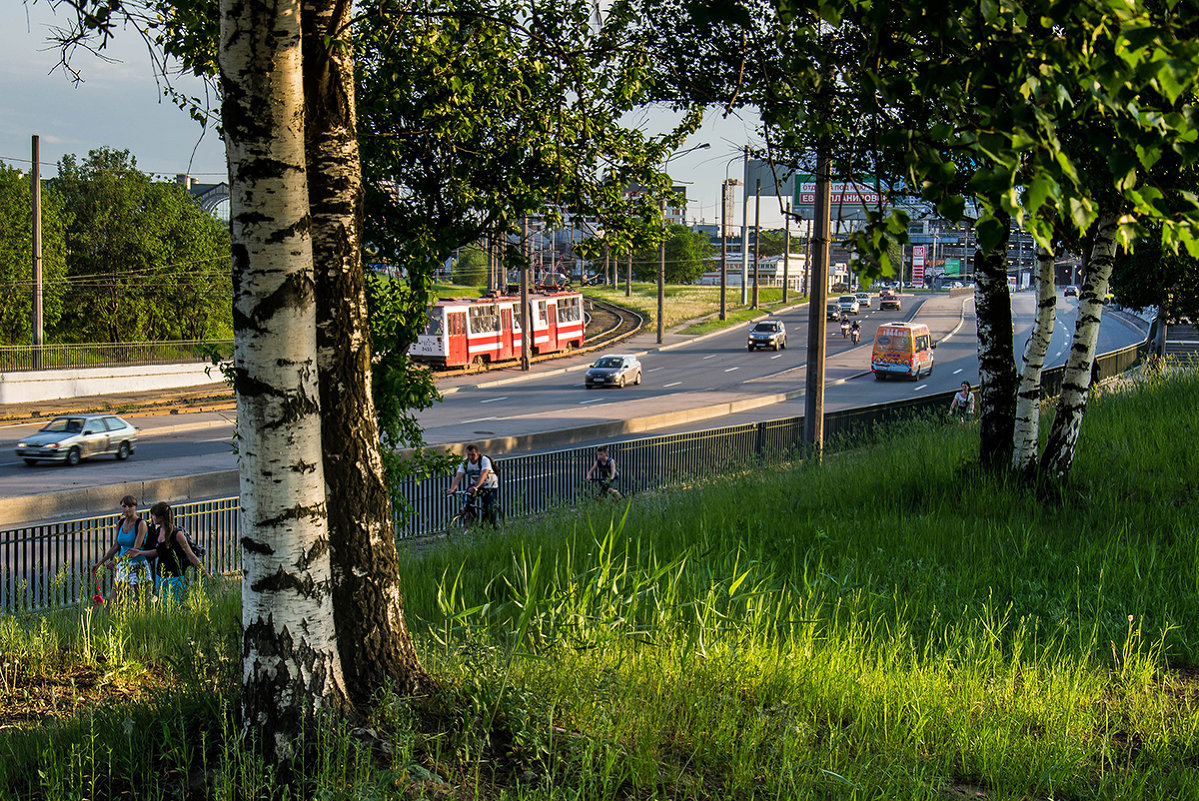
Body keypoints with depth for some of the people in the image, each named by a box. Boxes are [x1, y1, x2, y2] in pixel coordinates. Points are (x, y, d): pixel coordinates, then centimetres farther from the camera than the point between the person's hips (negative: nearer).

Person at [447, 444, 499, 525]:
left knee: (490, 510, -17)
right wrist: (452, 489, -44)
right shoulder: (465, 463, -14)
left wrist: (476, 487, -59)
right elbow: (458, 476, -26)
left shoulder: (485, 460, -27)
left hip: (490, 486, -4)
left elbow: (483, 475, -42)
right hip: (474, 486, 4)